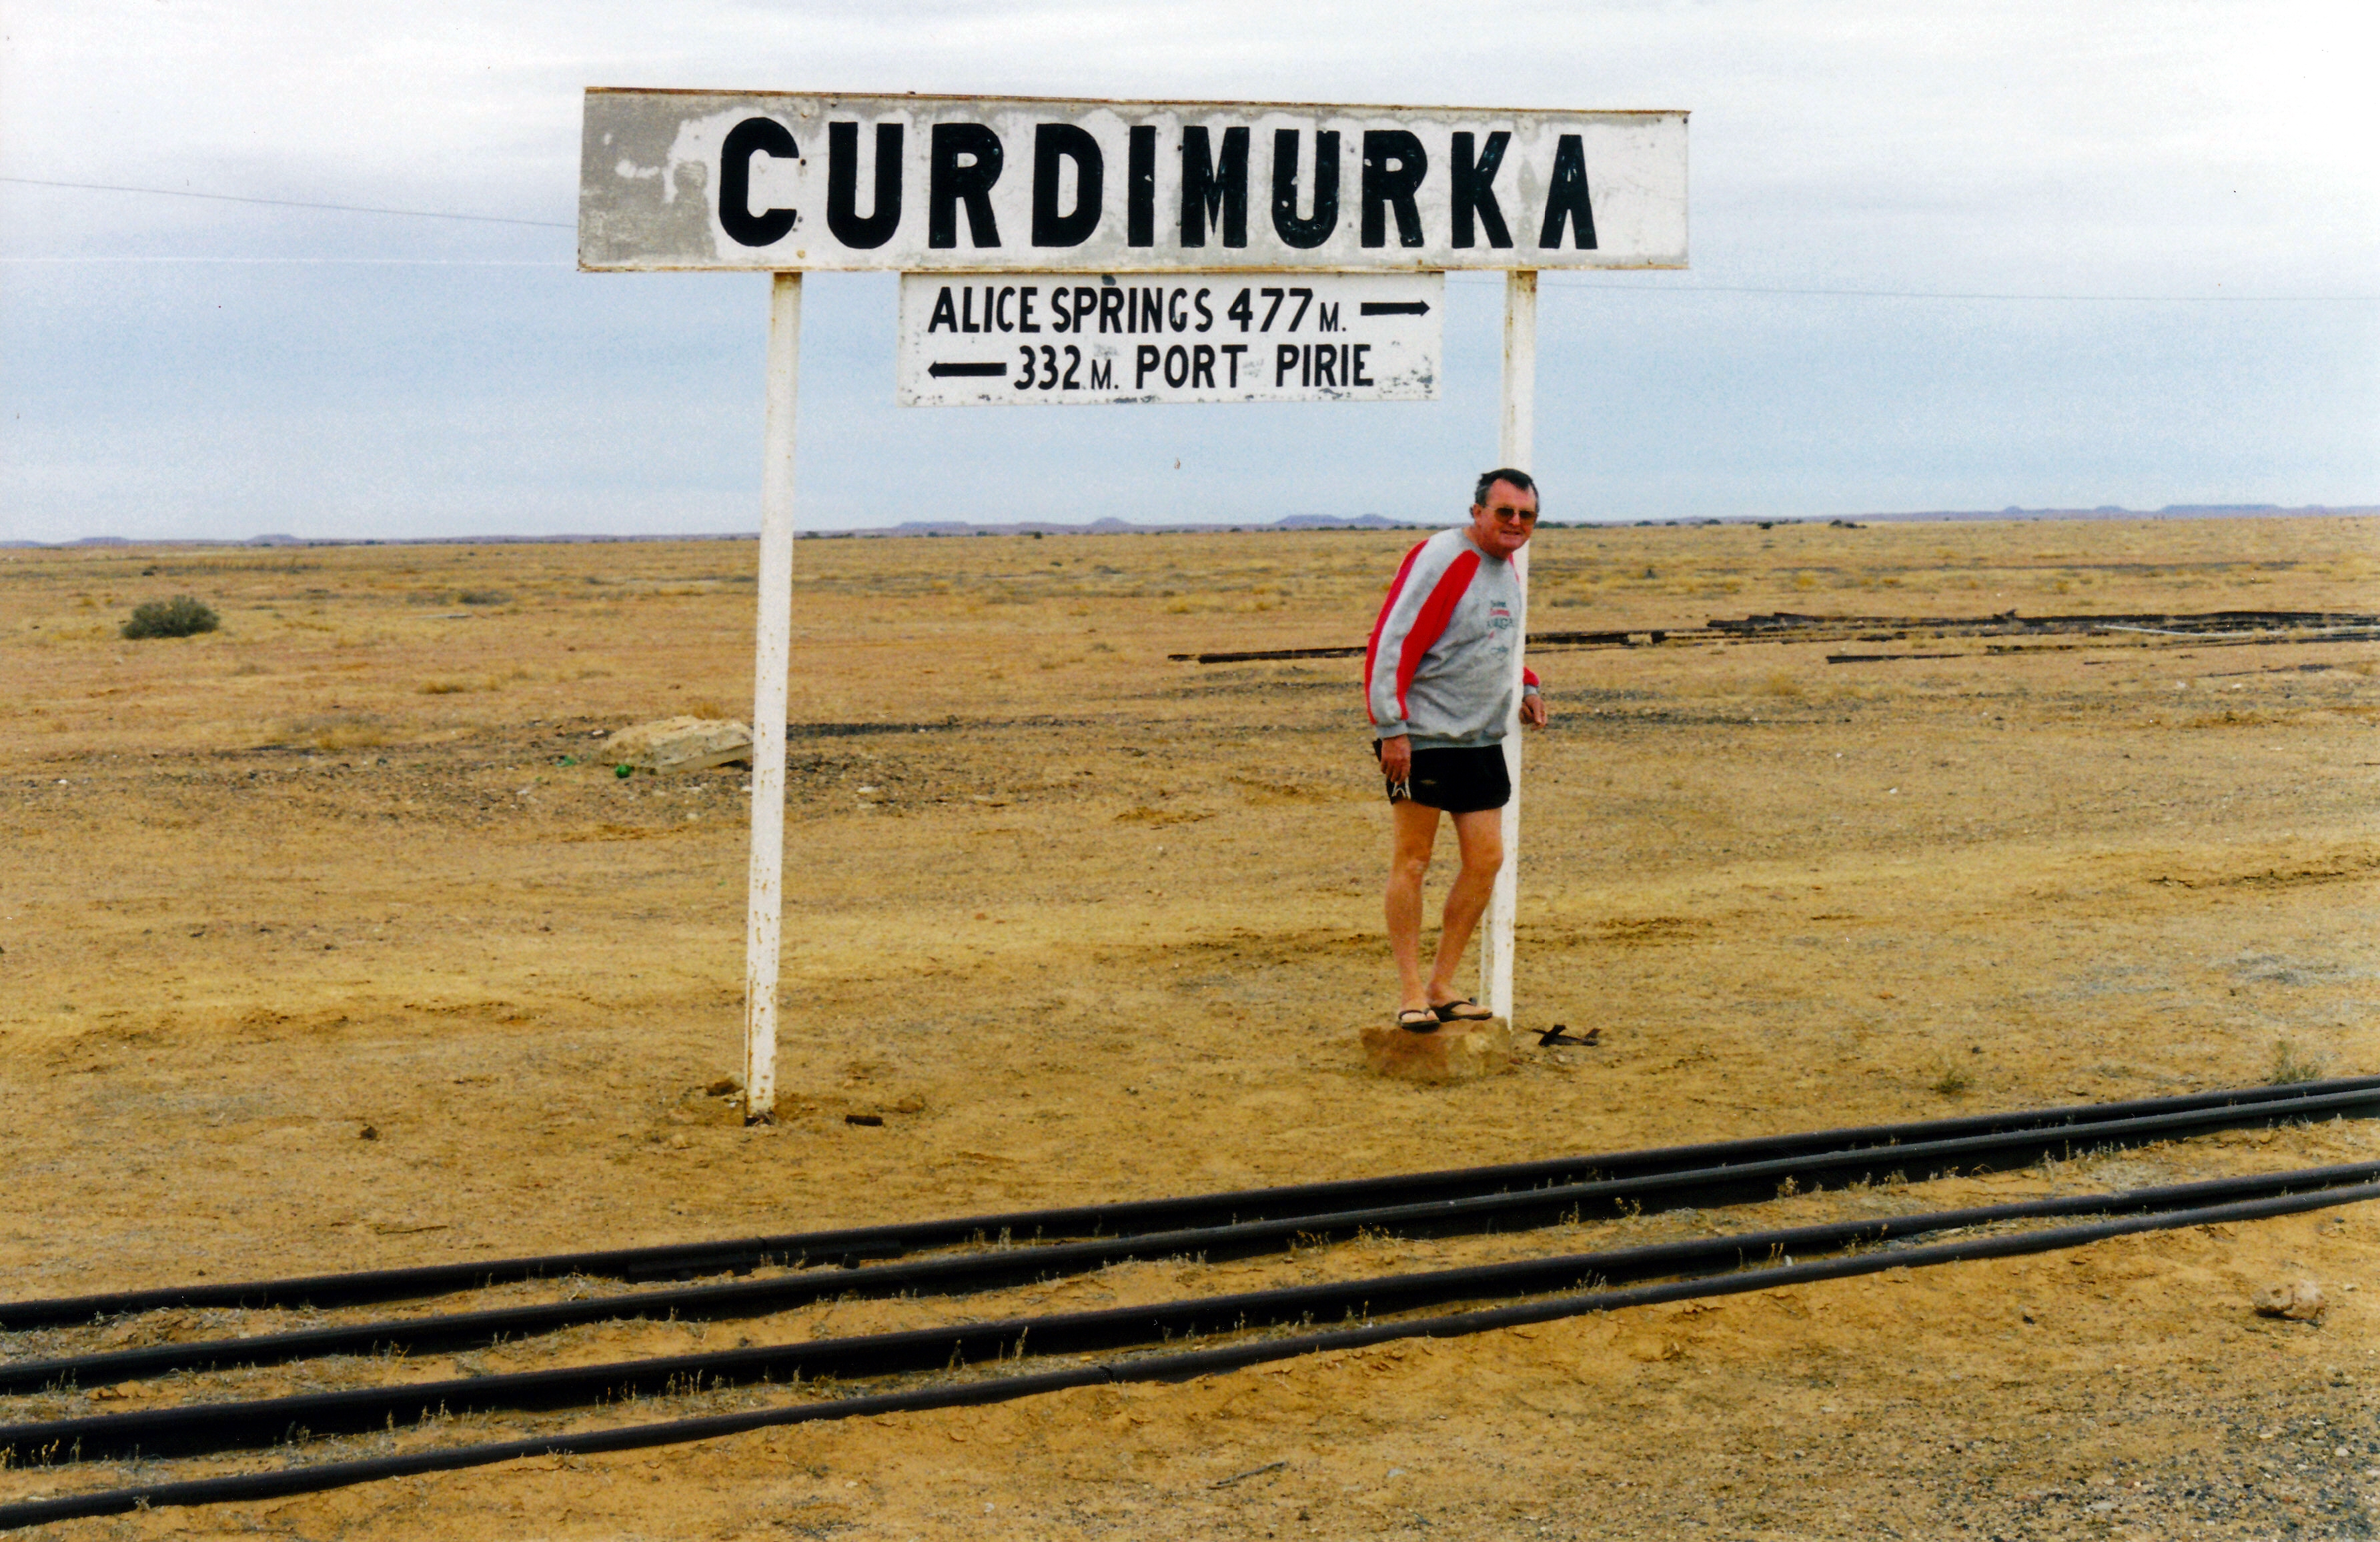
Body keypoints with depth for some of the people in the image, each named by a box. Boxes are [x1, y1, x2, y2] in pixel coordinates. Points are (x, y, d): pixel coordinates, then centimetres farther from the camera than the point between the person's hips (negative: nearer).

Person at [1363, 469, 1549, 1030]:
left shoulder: (1505, 569, 14)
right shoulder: (1442, 560, -14)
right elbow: (1391, 642, -19)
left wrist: (1524, 688, 14)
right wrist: (1393, 726, -23)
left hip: (1480, 740, 9)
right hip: (1422, 738, -9)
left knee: (1486, 858, 5)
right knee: (1412, 861, -1)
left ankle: (1442, 985, 15)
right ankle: (1410, 992, 5)